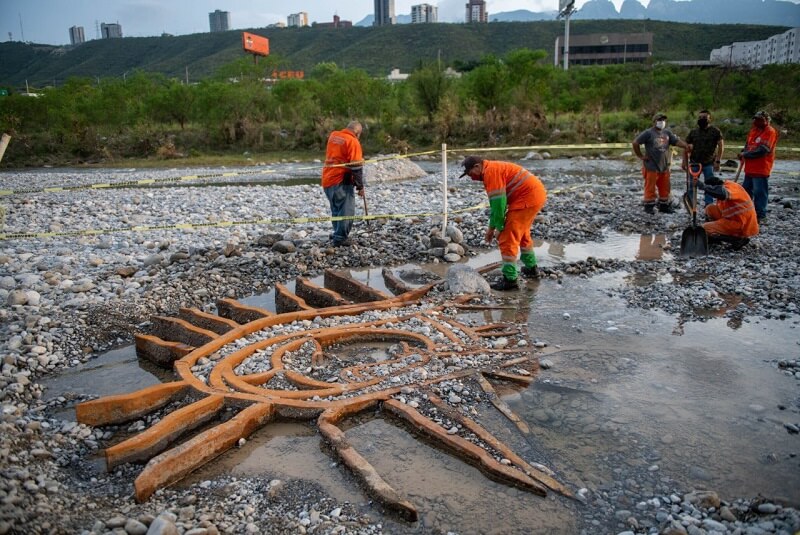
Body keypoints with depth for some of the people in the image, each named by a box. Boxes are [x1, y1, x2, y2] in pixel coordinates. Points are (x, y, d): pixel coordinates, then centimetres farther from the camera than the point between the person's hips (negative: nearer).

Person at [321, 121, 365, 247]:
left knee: (336, 210, 19)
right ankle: (340, 238, -3)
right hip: (341, 181, -8)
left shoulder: (333, 135, 12)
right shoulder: (353, 142, -10)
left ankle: (337, 234, 26)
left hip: (327, 180, 8)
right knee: (346, 211, -1)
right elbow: (356, 167, -14)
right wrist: (360, 186, -6)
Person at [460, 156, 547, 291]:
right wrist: (491, 227, 23)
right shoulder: (493, 170, 18)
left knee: (507, 239, -8)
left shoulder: (490, 171, -15)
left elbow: (499, 202, -18)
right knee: (522, 234, 27)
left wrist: (498, 227, -8)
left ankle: (510, 279, -7)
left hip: (528, 198, -11)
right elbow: (495, 202, 23)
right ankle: (531, 268, 41)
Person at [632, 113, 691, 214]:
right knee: (650, 188, -2)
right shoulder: (648, 133, -6)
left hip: (664, 166, 6)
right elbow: (635, 143, -9)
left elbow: (677, 140, 5)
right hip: (651, 166, -6)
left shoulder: (667, 133, 13)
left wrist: (686, 145, -14)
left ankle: (664, 206, 23)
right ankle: (649, 206, 9)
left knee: (665, 188, 12)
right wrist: (640, 156, -8)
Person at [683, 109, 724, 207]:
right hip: (694, 163, 2)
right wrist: (685, 161, 1)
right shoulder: (693, 132, 7)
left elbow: (721, 146, -4)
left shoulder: (715, 131, -1)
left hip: (709, 164, -2)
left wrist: (718, 161, -12)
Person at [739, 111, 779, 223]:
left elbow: (762, 150, -20)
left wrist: (745, 155, -13)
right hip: (750, 168, 9)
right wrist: (743, 153, 0)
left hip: (761, 169, -9)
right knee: (746, 190, 17)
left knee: (760, 192, -5)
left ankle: (760, 215, 1)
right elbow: (747, 144, 22)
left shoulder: (770, 132, -12)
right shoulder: (754, 130, 14)